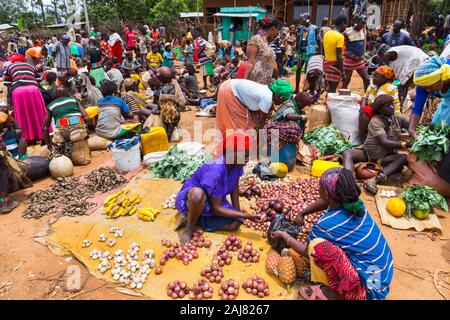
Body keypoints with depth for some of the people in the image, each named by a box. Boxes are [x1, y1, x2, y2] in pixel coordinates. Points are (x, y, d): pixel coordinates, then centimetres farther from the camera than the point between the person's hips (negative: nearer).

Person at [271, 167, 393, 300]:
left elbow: (307, 251, -4)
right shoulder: (352, 202, -6)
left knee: (318, 245, -26)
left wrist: (284, 235, 9)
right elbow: (325, 201, 19)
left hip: (369, 286, -8)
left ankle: (335, 293, -2)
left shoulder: (327, 224, -24)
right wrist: (301, 213, 21)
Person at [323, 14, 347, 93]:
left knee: (329, 87, 16)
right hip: (335, 64, -8)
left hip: (326, 63, 8)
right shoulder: (340, 36, -15)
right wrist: (342, 72, -16)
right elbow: (339, 57, -20)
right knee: (332, 90, -1)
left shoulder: (327, 34, 8)